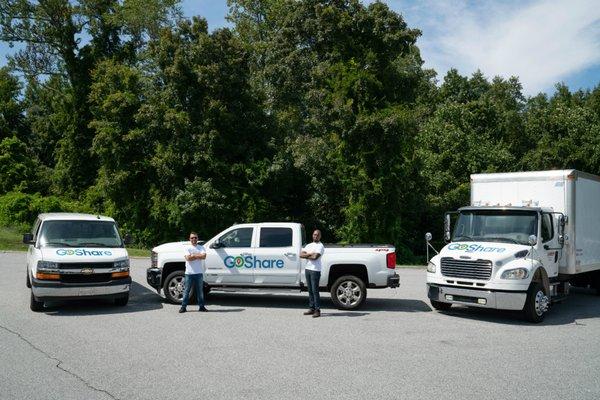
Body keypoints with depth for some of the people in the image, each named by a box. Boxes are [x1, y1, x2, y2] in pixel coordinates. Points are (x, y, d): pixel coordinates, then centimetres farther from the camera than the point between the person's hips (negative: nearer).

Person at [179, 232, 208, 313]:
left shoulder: (201, 247, 8)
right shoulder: (187, 247, 2)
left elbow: (204, 256, -9)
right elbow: (188, 258, -12)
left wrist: (193, 255, -11)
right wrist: (198, 256, -7)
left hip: (199, 273, 2)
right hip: (189, 273, -2)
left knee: (200, 290, 8)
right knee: (187, 290, 2)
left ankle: (201, 306, 15)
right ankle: (183, 306, 8)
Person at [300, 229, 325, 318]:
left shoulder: (320, 246, -4)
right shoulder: (309, 245, 18)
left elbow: (315, 257, -19)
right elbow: (301, 254, 5)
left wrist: (306, 255, -2)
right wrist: (310, 254, -10)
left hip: (315, 270, -7)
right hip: (307, 269, 7)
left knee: (315, 290, -8)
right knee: (310, 290, 10)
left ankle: (317, 310, -5)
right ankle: (311, 308, 15)